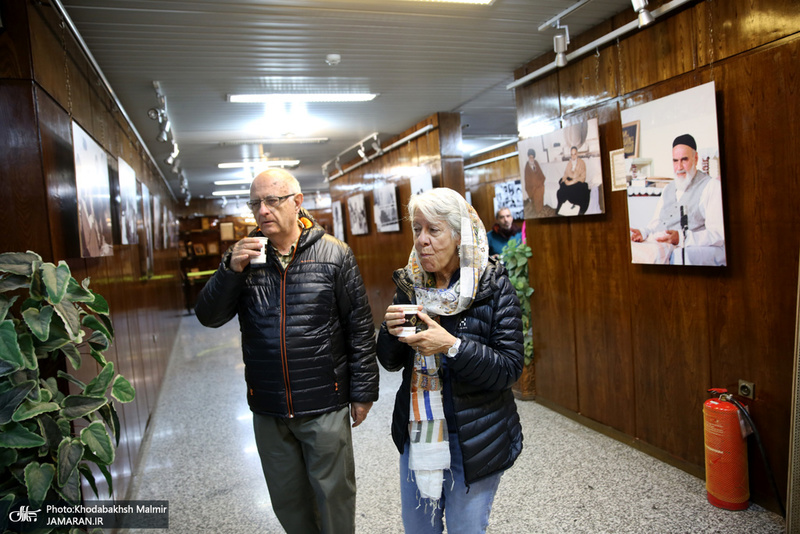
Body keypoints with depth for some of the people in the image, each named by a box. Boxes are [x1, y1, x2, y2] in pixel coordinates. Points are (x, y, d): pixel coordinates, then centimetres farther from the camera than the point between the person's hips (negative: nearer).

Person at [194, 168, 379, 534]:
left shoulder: (335, 254, -6)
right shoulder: (244, 256, 3)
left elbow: (360, 328, -5)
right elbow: (209, 317, -2)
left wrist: (363, 392, -5)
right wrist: (231, 270, -17)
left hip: (325, 406, -3)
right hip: (268, 409, 3)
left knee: (334, 497, 12)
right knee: (287, 500, 19)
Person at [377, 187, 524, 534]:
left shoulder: (493, 286, -14)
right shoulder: (410, 283, -1)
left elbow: (510, 368, -17)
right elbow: (390, 362, 4)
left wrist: (452, 346, -30)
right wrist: (390, 332, -17)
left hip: (474, 440, -4)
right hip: (416, 435, 5)